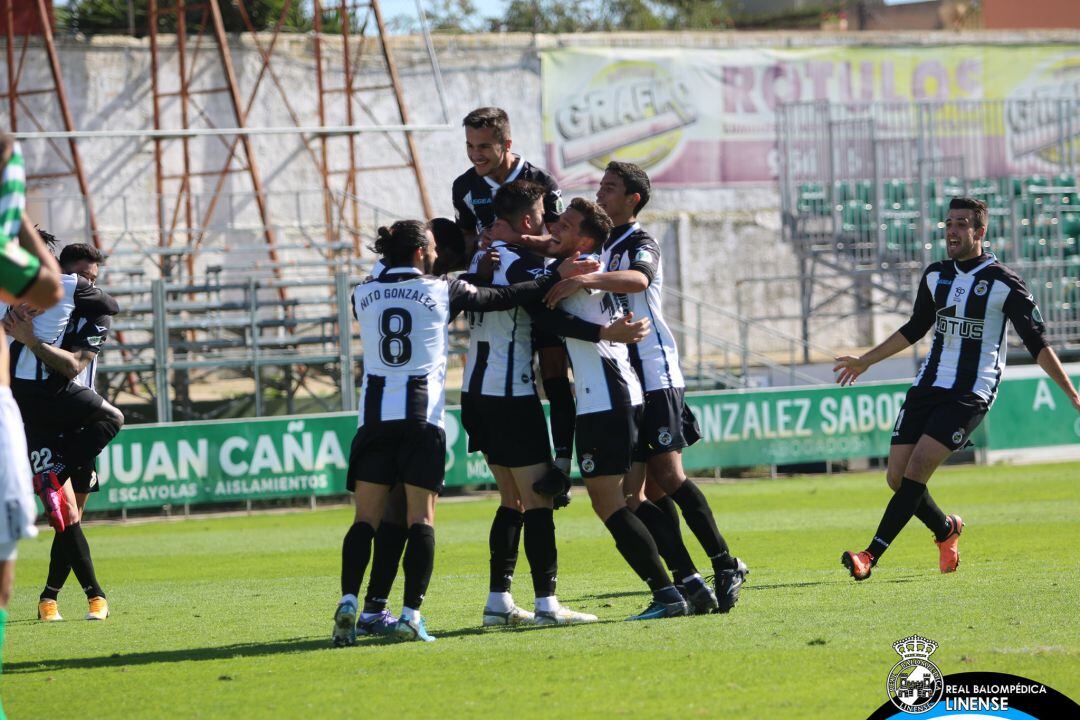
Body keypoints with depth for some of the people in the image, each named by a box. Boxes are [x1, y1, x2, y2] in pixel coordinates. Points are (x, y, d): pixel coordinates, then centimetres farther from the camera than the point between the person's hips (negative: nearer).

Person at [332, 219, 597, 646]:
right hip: (422, 418, -2)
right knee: (421, 519, -1)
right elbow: (502, 298, 9)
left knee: (366, 519, 2)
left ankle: (348, 603, -17)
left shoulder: (363, 295, 9)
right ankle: (411, 614, -11)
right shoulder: (440, 291, 2)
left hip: (374, 416, 2)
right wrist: (557, 277, 17)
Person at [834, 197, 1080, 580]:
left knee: (917, 467, -20)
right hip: (928, 385, 6)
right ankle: (946, 530, 28)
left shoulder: (1002, 283, -6)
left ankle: (870, 556, -22)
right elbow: (916, 328, 26)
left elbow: (1037, 344, -3)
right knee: (898, 477, -1)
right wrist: (865, 361, 30)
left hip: (970, 394, -6)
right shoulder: (935, 275, 11)